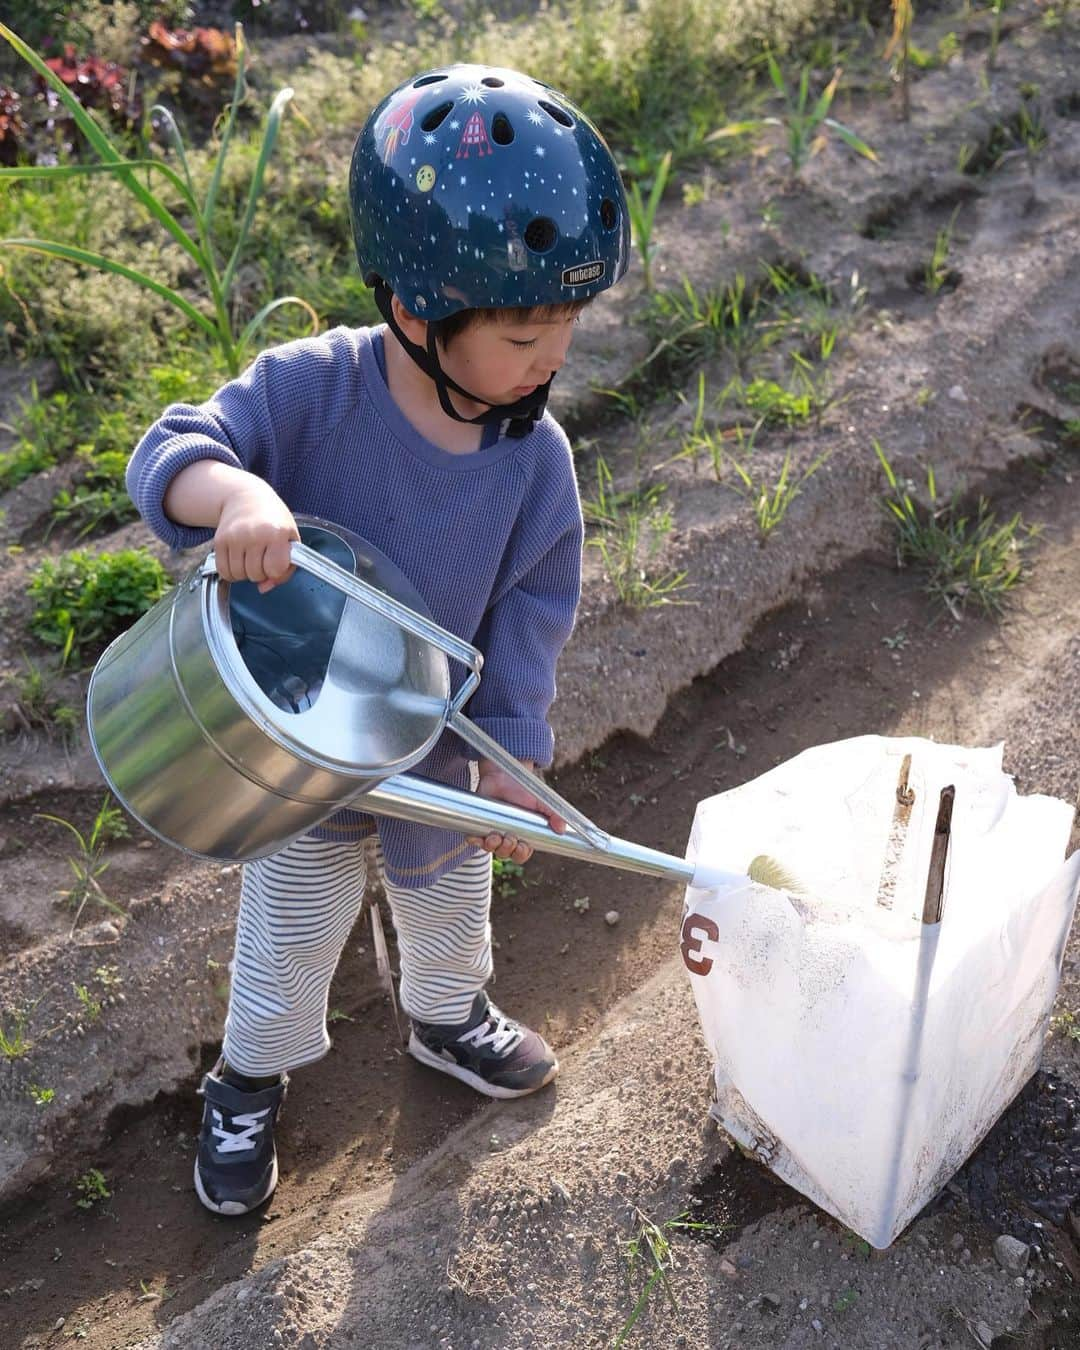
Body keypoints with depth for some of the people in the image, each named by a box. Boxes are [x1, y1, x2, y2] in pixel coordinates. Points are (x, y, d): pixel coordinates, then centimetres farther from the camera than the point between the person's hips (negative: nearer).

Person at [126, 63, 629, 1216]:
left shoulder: (536, 456, -19)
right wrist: (233, 492, -52)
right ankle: (247, 1086, 49)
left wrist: (513, 756, -12)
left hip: (440, 745, 3)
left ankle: (447, 1019, 62)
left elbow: (528, 614, -11)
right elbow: (167, 453, -29)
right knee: (288, 938, 19)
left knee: (449, 910, 29)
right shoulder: (311, 389, -27)